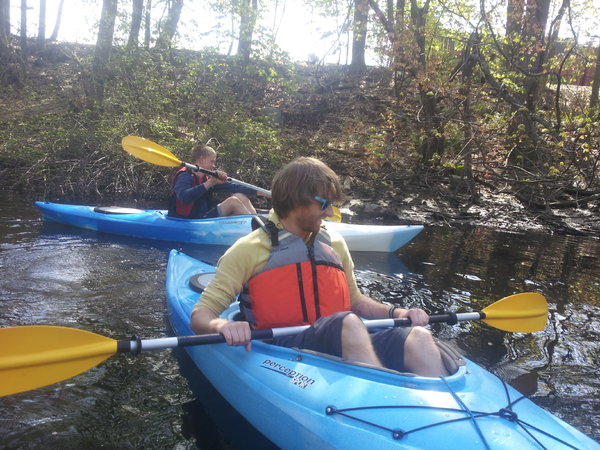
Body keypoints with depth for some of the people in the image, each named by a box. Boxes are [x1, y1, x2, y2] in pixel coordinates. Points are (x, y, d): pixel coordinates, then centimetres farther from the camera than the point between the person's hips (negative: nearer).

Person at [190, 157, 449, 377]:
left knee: (418, 337, -23)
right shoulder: (249, 250, 3)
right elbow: (199, 317, 0)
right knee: (348, 322, -34)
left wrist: (394, 312, 11)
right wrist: (221, 325, -25)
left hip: (347, 347, 5)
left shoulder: (335, 244, 19)